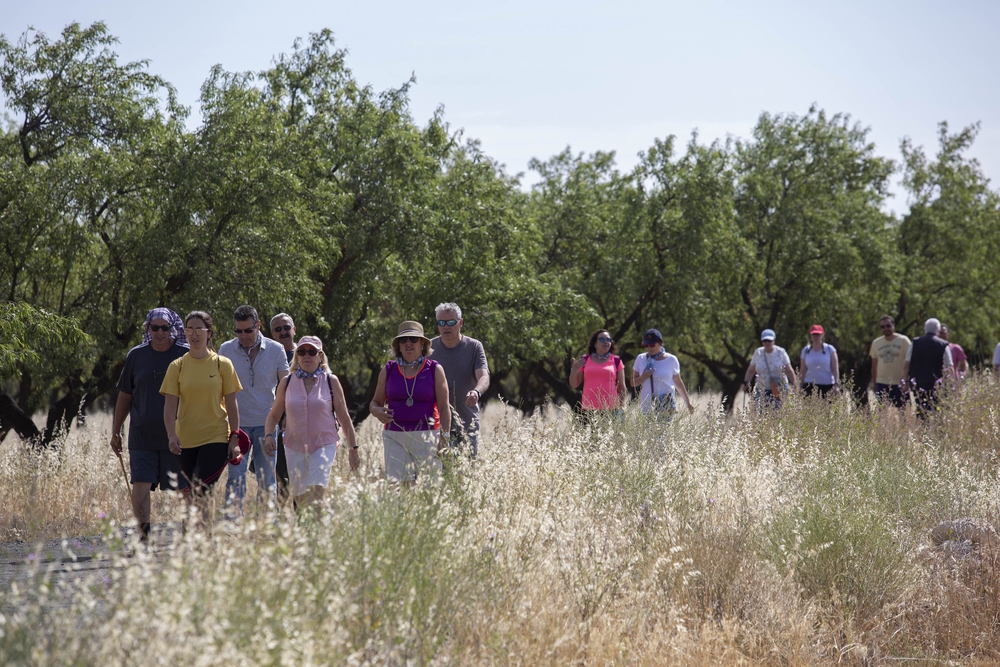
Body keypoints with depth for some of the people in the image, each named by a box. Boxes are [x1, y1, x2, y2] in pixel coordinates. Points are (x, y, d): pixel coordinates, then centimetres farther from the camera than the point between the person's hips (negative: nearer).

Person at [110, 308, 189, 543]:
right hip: (142, 436, 1)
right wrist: (115, 431, 13)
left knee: (182, 488, 3)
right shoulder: (136, 356, 7)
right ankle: (144, 536, -4)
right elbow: (124, 396, 14)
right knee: (140, 485, -9)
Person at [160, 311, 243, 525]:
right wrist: (171, 435, -14)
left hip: (216, 438, -3)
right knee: (191, 497, 5)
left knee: (201, 493, -16)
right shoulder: (177, 367, 4)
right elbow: (170, 404, 0)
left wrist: (234, 437, -2)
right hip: (186, 441, 3)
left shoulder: (222, 365, 1)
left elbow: (231, 404, 3)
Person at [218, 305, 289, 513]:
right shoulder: (226, 350, 1)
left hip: (266, 424, 0)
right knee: (235, 479, -7)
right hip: (237, 424, 0)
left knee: (267, 481, 3)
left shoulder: (276, 350, 0)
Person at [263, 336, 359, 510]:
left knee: (316, 490, -22)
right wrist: (268, 435, -9)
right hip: (295, 448, 3)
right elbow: (274, 415, 10)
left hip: (324, 445, -3)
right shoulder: (287, 383, 5)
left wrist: (353, 448, 5)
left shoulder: (331, 381, 1)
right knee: (299, 498, 5)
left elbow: (344, 417, 4)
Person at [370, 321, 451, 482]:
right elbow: (376, 402, 17)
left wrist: (445, 438, -7)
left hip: (426, 436, -2)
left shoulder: (434, 370, 4)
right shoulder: (388, 370, 9)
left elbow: (444, 408, 2)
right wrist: (377, 411, -7)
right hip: (394, 437, 2)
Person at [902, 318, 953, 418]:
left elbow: (906, 365, 5)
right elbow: (949, 368, -4)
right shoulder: (943, 345, -1)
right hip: (936, 386, -2)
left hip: (918, 384, 2)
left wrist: (906, 381, 14)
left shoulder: (915, 343, 6)